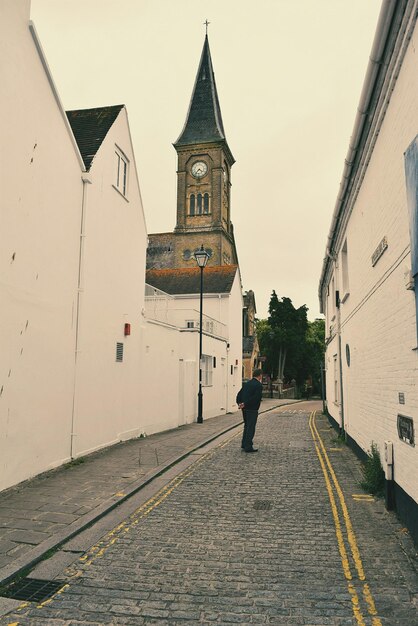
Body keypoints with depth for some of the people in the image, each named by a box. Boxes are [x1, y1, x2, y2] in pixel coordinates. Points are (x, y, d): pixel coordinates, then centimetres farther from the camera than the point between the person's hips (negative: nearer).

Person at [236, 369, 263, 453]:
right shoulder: (258, 385, -13)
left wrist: (239, 403, -1)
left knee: (247, 427, 19)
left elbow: (239, 394, 9)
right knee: (251, 428, 0)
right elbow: (255, 398, -22)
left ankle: (244, 445, 25)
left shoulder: (247, 384, 12)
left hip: (245, 409, 8)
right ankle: (248, 447, 3)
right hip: (252, 409, -8)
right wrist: (245, 404, -18)